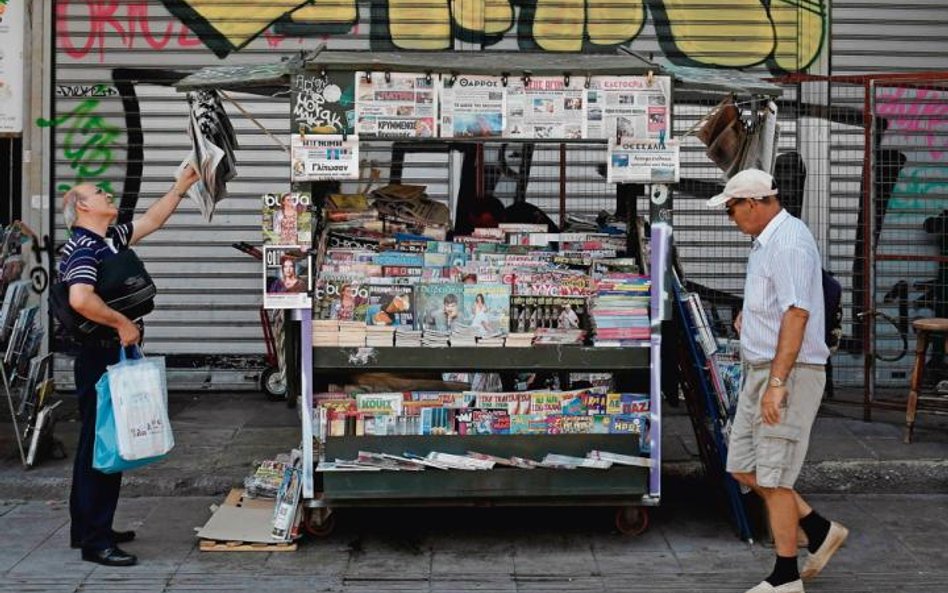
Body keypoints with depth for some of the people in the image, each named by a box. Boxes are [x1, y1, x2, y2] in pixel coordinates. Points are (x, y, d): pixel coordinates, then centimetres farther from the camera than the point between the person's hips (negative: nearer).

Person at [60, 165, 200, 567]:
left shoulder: (109, 240, 14)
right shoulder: (83, 247, -16)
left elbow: (150, 221, 26)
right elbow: (80, 299, -32)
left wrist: (181, 187, 24)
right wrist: (123, 324, -23)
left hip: (111, 356, 10)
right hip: (99, 357, -10)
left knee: (97, 442, 16)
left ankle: (88, 528, 25)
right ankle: (95, 541, -5)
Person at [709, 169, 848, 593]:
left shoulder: (789, 243, -17)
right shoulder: (766, 242, 16)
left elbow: (797, 314, -25)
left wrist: (777, 382, -29)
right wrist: (749, 316, 12)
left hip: (789, 375, -10)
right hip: (762, 372, 10)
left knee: (773, 478, -4)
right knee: (744, 469, 13)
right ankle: (821, 532, 24)